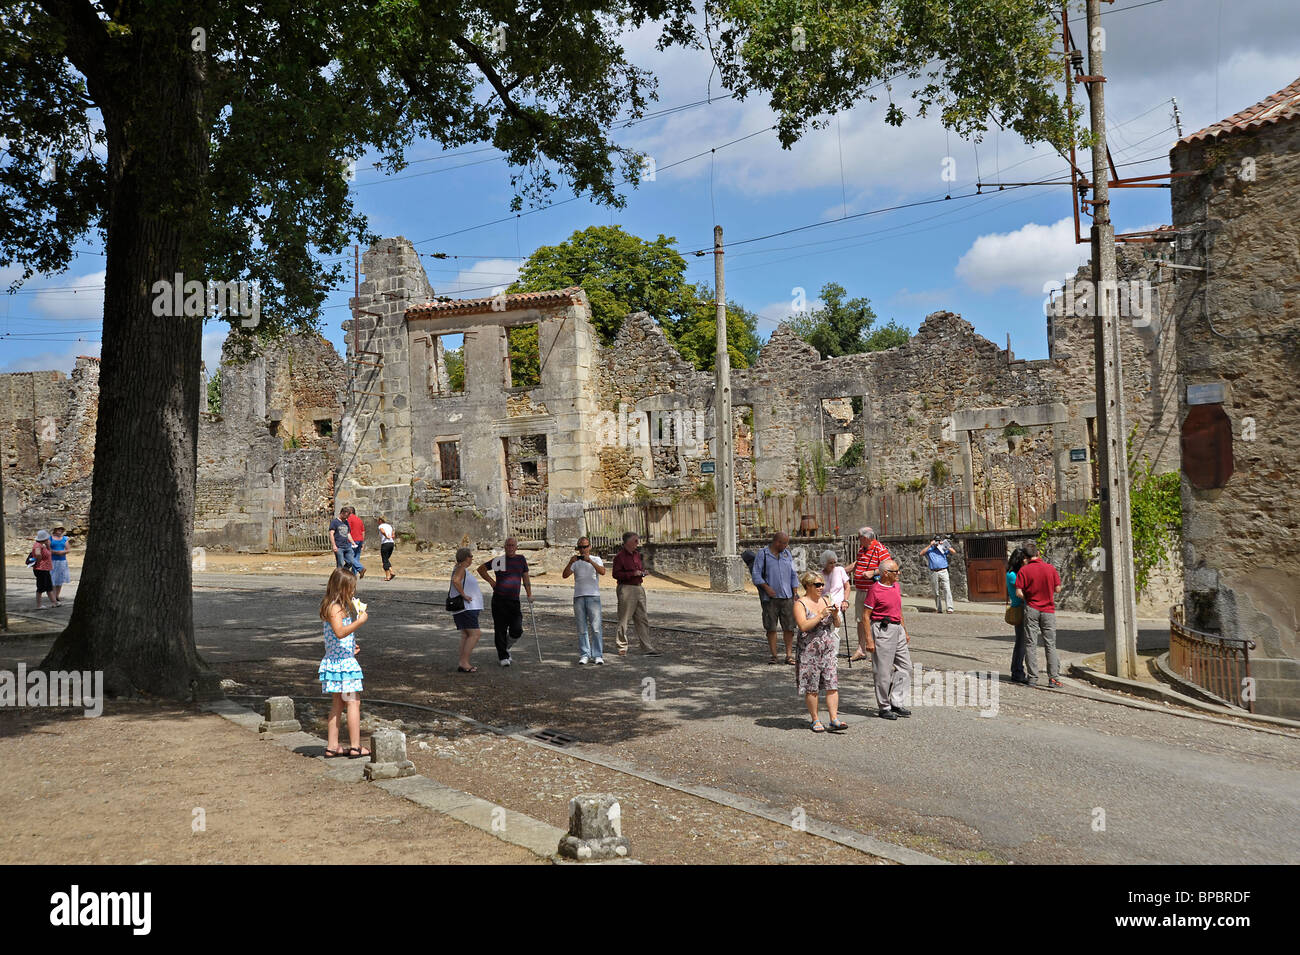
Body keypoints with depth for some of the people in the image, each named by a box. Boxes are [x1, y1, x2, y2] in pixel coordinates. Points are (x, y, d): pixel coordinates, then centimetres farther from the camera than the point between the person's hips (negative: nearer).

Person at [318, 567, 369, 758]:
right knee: (354, 702, -6)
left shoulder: (340, 606, 15)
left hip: (335, 661, 10)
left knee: (337, 703, 12)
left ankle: (332, 747, 16)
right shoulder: (335, 607, -16)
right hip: (343, 661, -10)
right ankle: (355, 747, -4)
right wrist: (360, 621, -26)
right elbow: (340, 632, -29)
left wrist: (350, 646, 22)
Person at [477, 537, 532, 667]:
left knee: (517, 631, -5)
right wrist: (491, 581, 3)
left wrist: (529, 594, 10)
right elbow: (481, 569, 10)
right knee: (500, 630, 0)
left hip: (514, 601, 2)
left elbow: (525, 577, 16)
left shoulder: (521, 559, 8)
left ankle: (505, 648, 23)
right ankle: (503, 657, 11)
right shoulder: (499, 560, -1)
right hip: (499, 600, -2)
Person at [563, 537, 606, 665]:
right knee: (582, 629, 4)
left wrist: (590, 561, -24)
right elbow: (564, 575, -1)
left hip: (593, 596, -2)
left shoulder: (596, 559, 7)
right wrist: (570, 562, -16)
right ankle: (584, 655, 9)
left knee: (596, 628, -6)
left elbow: (602, 572, -13)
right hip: (579, 597, 2)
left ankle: (598, 655, -2)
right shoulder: (575, 562, 12)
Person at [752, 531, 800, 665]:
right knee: (771, 628, 0)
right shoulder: (763, 554, 0)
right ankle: (774, 655, 9)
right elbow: (755, 574, -3)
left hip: (787, 597, 3)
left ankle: (789, 655, 4)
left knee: (789, 627, -1)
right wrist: (766, 587, -15)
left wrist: (795, 595, 9)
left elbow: (793, 575, 16)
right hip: (770, 598, -3)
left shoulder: (787, 554, 13)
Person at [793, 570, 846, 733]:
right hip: (809, 651, -5)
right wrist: (821, 615, -22)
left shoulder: (825, 600, 12)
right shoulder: (800, 604, -5)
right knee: (811, 688, 1)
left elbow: (836, 624, 13)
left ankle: (834, 720, -2)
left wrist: (835, 615, -7)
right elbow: (803, 626, -18)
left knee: (833, 685, -3)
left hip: (828, 650, 5)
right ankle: (815, 721, 12)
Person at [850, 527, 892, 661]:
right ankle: (861, 650, 18)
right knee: (860, 620, 11)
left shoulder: (880, 549, -11)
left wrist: (873, 572, -22)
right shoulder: (862, 548, 15)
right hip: (860, 590, 8)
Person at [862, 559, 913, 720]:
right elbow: (866, 616, -12)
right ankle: (884, 708, 7)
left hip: (898, 628, 8)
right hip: (882, 630, -8)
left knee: (905, 666, 8)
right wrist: (869, 639, -17)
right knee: (883, 671, -2)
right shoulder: (874, 589, -12)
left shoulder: (896, 586, 13)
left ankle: (896, 702, 16)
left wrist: (905, 632, 23)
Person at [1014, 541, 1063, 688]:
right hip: (1048, 610, 1)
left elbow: (1019, 593, -12)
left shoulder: (1024, 570, -8)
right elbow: (1057, 588, 2)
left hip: (1031, 610, -1)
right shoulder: (1050, 568, -3)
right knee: (1050, 645, 6)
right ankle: (1053, 678, 2)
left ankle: (1032, 678, 2)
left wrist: (1027, 599, 7)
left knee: (1030, 644, 4)